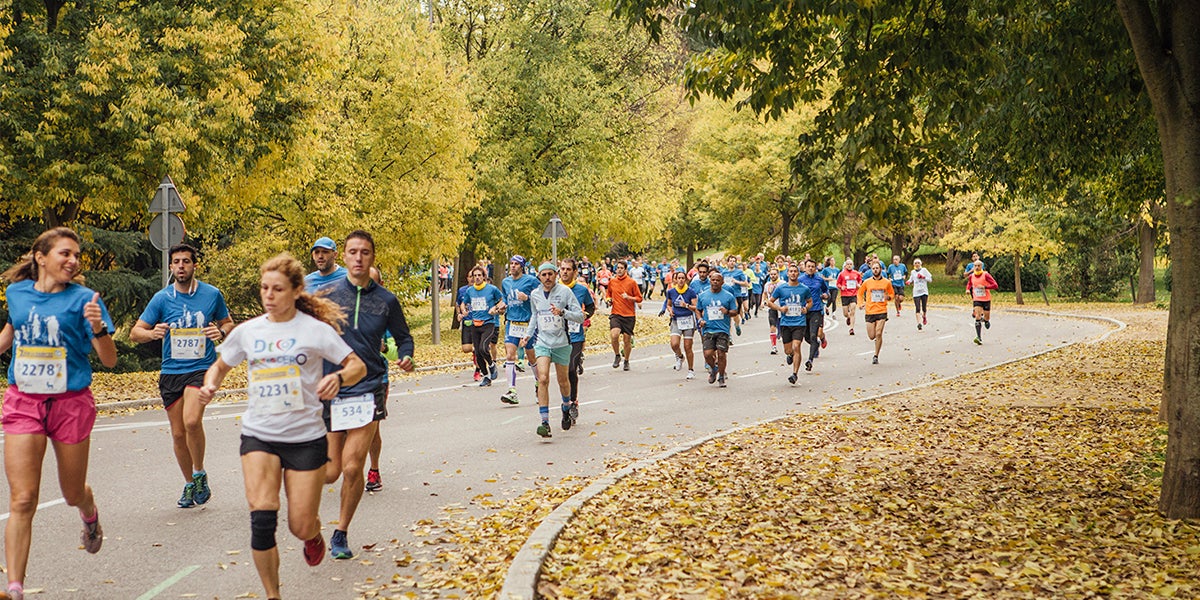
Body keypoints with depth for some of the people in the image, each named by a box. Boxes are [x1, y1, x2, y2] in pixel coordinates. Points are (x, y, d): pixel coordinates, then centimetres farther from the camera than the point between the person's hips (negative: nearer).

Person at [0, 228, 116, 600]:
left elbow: (109, 361, -10)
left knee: (72, 494, 15)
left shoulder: (84, 299, -7)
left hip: (71, 403, -1)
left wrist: (98, 327, -27)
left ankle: (90, 515, 52)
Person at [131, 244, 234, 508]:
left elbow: (228, 324, 16)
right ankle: (190, 484, 27)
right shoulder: (161, 298, 1)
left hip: (202, 369, -2)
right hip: (170, 372, 2)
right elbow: (135, 333, 4)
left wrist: (221, 331, -8)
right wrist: (152, 333, -18)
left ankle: (199, 473, -3)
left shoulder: (212, 294, 1)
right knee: (178, 433, 6)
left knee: (192, 421, -25)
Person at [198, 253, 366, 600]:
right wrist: (210, 385, -5)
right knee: (262, 517, -18)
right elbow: (220, 365, 17)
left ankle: (314, 534, 42)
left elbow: (358, 366, -3)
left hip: (306, 437, -2)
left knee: (300, 527, 2)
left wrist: (338, 378, -26)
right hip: (259, 435, 2)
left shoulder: (316, 329, -6)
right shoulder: (247, 331, 3)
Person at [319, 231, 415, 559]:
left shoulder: (386, 300, 4)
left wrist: (405, 357, -5)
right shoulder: (327, 295, 0)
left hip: (368, 389, 0)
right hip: (329, 390, 0)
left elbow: (403, 336, 16)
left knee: (352, 468, -8)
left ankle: (340, 535, 12)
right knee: (330, 473, -1)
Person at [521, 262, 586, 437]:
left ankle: (567, 406, 45)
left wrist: (563, 312, -25)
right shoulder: (535, 295, 7)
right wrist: (529, 334, 16)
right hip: (542, 342, 1)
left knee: (563, 380, 12)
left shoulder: (565, 291, -7)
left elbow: (580, 316, -9)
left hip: (561, 343, -1)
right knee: (543, 379, -16)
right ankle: (544, 422, -18)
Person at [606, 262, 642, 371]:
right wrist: (609, 300, 4)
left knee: (627, 340, 3)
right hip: (615, 314, 1)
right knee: (614, 335, -23)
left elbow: (639, 298, 2)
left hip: (629, 315, -1)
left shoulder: (631, 282, -1)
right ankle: (617, 356, 2)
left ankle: (626, 361, 26)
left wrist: (628, 297, -14)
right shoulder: (611, 282, 8)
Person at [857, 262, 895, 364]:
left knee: (878, 334, -11)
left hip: (882, 311, -1)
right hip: (870, 311, 1)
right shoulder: (867, 282, 3)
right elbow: (860, 293, 16)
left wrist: (888, 297, -7)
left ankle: (876, 356, 1)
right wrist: (861, 303, 0)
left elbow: (892, 293, 16)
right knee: (872, 336, 0)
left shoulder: (887, 282, 2)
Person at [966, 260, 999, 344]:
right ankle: (979, 338, -21)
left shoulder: (986, 275, -11)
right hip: (977, 300, 1)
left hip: (986, 299, -1)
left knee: (986, 318, 7)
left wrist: (985, 287, -25)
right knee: (977, 317, -16)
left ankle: (986, 320, 48)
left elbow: (995, 286, -15)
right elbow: (969, 284, 24)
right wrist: (968, 289, 2)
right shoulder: (971, 276, 2)